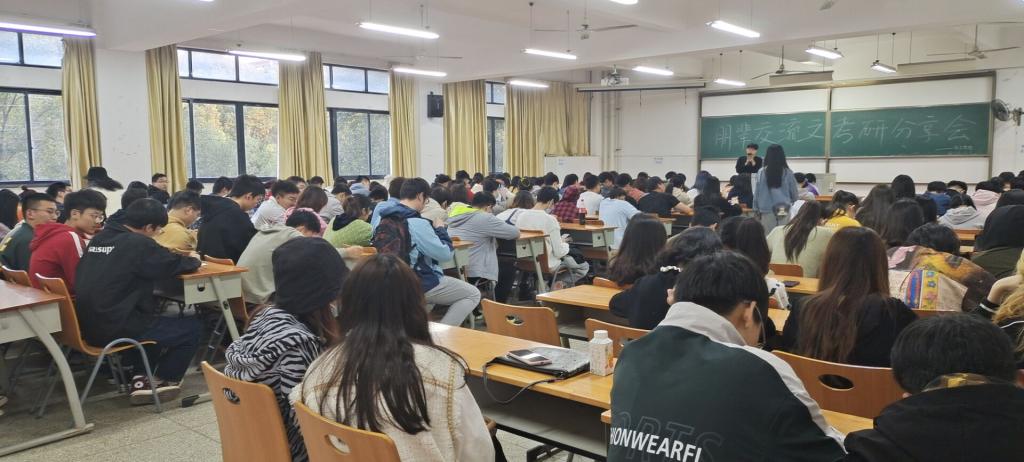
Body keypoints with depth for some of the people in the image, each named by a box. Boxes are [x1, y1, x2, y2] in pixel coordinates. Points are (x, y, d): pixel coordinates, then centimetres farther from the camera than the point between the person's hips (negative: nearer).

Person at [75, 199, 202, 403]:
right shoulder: (139, 243, -16)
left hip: (90, 325, 9)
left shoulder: (99, 238, 9)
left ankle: (141, 376, 26)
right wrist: (194, 260, 13)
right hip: (114, 328, -9)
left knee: (155, 318, 32)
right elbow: (176, 265, -9)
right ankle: (161, 381, 16)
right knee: (192, 327, 4)